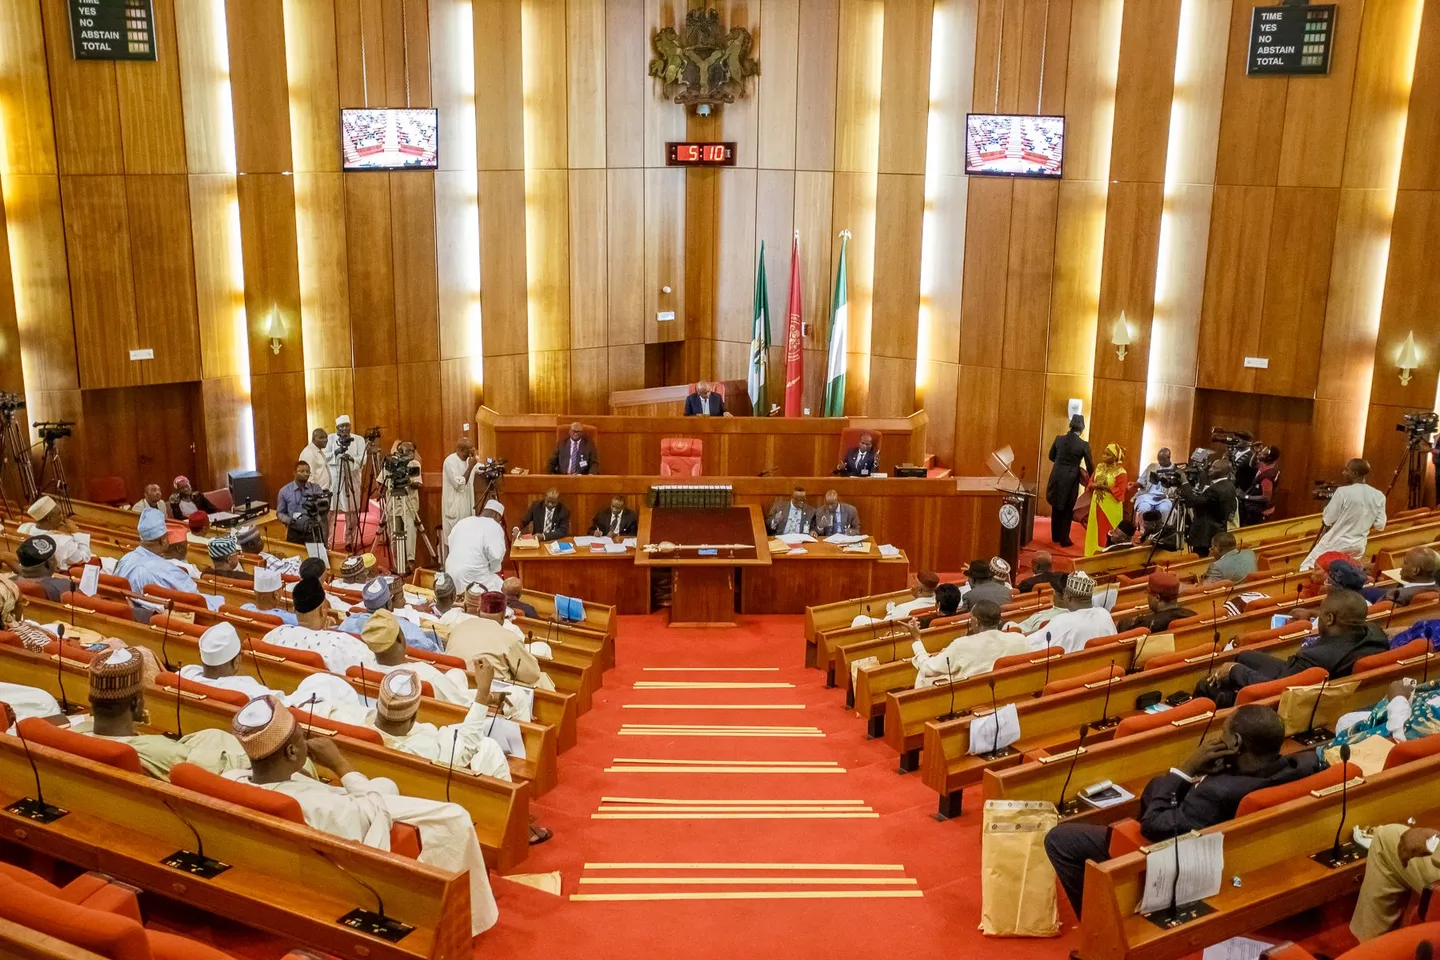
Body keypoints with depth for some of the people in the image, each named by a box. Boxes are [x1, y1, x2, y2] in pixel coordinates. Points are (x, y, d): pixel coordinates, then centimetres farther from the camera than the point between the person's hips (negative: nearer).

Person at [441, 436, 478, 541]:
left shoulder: (469, 460, 7)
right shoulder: (451, 461, -18)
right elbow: (459, 485, -23)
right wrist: (470, 467, -21)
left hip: (467, 505, 8)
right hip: (455, 507, -8)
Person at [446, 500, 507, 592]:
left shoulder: (463, 521, 16)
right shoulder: (494, 527, -5)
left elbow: (451, 544, 20)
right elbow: (496, 555, -18)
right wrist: (494, 569, 3)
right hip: (473, 576, -8)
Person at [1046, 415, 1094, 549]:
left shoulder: (1059, 439, -3)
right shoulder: (1083, 445, -12)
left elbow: (1051, 456, 10)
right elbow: (1090, 465, -5)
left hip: (1056, 478, 3)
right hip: (1070, 480, -3)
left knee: (1056, 508, 18)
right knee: (1067, 510, 9)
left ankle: (1055, 536, 28)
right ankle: (1064, 539, 12)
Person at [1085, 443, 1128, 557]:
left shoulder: (1120, 472, -12)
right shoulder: (1099, 467, 7)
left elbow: (1120, 492, -15)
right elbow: (1091, 481, 11)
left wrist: (1105, 487, -20)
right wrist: (1095, 486, -10)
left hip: (1111, 507, -6)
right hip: (1097, 504, 6)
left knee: (1109, 533, -2)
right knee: (1096, 530, 10)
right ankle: (1095, 554, 19)